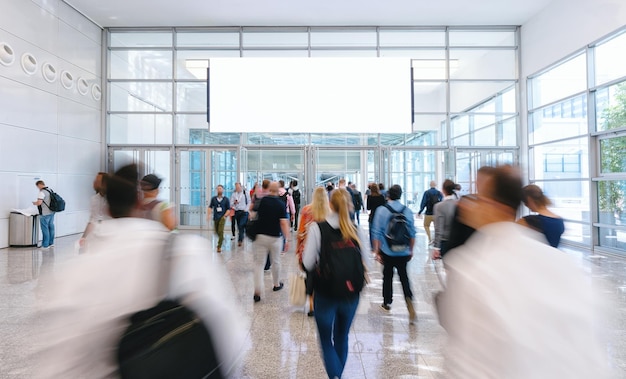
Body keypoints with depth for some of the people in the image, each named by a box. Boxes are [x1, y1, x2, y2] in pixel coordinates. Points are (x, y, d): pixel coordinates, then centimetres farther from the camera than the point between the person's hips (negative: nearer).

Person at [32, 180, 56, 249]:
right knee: (51, 228, 13)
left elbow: (39, 202, -23)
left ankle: (45, 245, 4)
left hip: (45, 214, -8)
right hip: (51, 212, 8)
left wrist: (34, 203, -4)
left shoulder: (42, 192, -15)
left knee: (45, 229, -1)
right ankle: (51, 243, 20)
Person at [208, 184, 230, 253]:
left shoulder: (226, 199, -1)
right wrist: (209, 214, -5)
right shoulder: (213, 198, 4)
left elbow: (228, 209, 2)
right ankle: (221, 239, 45)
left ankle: (219, 246, -7)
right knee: (217, 231, 14)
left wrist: (225, 215, -9)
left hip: (222, 217, -3)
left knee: (221, 231, -13)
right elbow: (210, 207, 8)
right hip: (215, 217, 3)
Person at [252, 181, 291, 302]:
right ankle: (277, 284, 35)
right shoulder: (281, 204, -8)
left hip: (260, 236, 1)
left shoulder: (261, 201, -3)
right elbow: (284, 223, -13)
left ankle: (257, 291, -3)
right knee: (275, 262, 18)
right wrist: (287, 239, -9)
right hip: (275, 237, 0)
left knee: (259, 263, 4)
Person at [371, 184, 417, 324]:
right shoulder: (407, 211, -3)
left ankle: (387, 303, 30)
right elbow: (412, 233, 3)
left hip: (387, 251, -1)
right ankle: (410, 306, 0)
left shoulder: (381, 210, -9)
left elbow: (376, 233, -10)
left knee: (388, 276, 15)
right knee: (404, 277, 13)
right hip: (403, 252, 2)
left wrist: (376, 251, -4)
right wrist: (411, 250, 15)